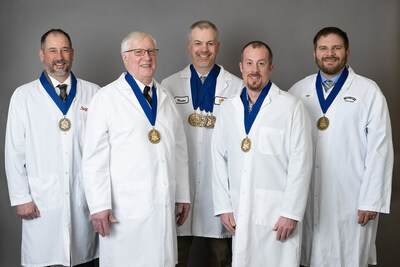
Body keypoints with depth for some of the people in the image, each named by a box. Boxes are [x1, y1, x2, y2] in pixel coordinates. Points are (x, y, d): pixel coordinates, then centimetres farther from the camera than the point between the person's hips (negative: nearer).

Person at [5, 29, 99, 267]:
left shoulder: (93, 93, 5)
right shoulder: (24, 96, 3)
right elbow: (15, 151, 2)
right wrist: (21, 198, -2)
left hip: (84, 199, 1)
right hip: (41, 203, -1)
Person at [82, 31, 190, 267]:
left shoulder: (166, 98, 15)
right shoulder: (107, 98, -1)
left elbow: (180, 149, 16)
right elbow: (95, 157, -6)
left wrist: (183, 196, 13)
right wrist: (99, 205, -11)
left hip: (164, 205, 5)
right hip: (125, 207, -4)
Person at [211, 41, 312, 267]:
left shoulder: (292, 107, -3)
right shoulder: (228, 108, 11)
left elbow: (301, 163, -7)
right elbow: (219, 159, 11)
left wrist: (290, 213, -10)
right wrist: (223, 207, 5)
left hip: (277, 214, -4)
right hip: (240, 215, 4)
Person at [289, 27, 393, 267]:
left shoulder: (369, 92, 0)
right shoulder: (298, 91, 8)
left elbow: (380, 149, -3)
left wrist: (371, 200, -8)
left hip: (350, 202, -2)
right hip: (306, 199, 3)